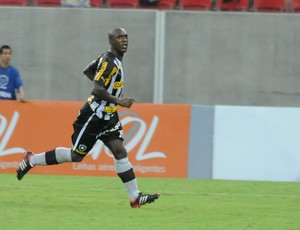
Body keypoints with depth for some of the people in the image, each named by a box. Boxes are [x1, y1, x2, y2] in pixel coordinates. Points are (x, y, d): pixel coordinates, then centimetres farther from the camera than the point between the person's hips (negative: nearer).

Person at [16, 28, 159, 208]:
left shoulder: (112, 59, 9)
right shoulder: (108, 61, -20)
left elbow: (88, 71, 23)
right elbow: (97, 90, -28)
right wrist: (118, 101, -28)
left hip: (107, 116, 9)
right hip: (94, 116, -9)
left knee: (120, 151, -4)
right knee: (76, 155, 3)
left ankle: (135, 197, -10)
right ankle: (32, 160, 20)